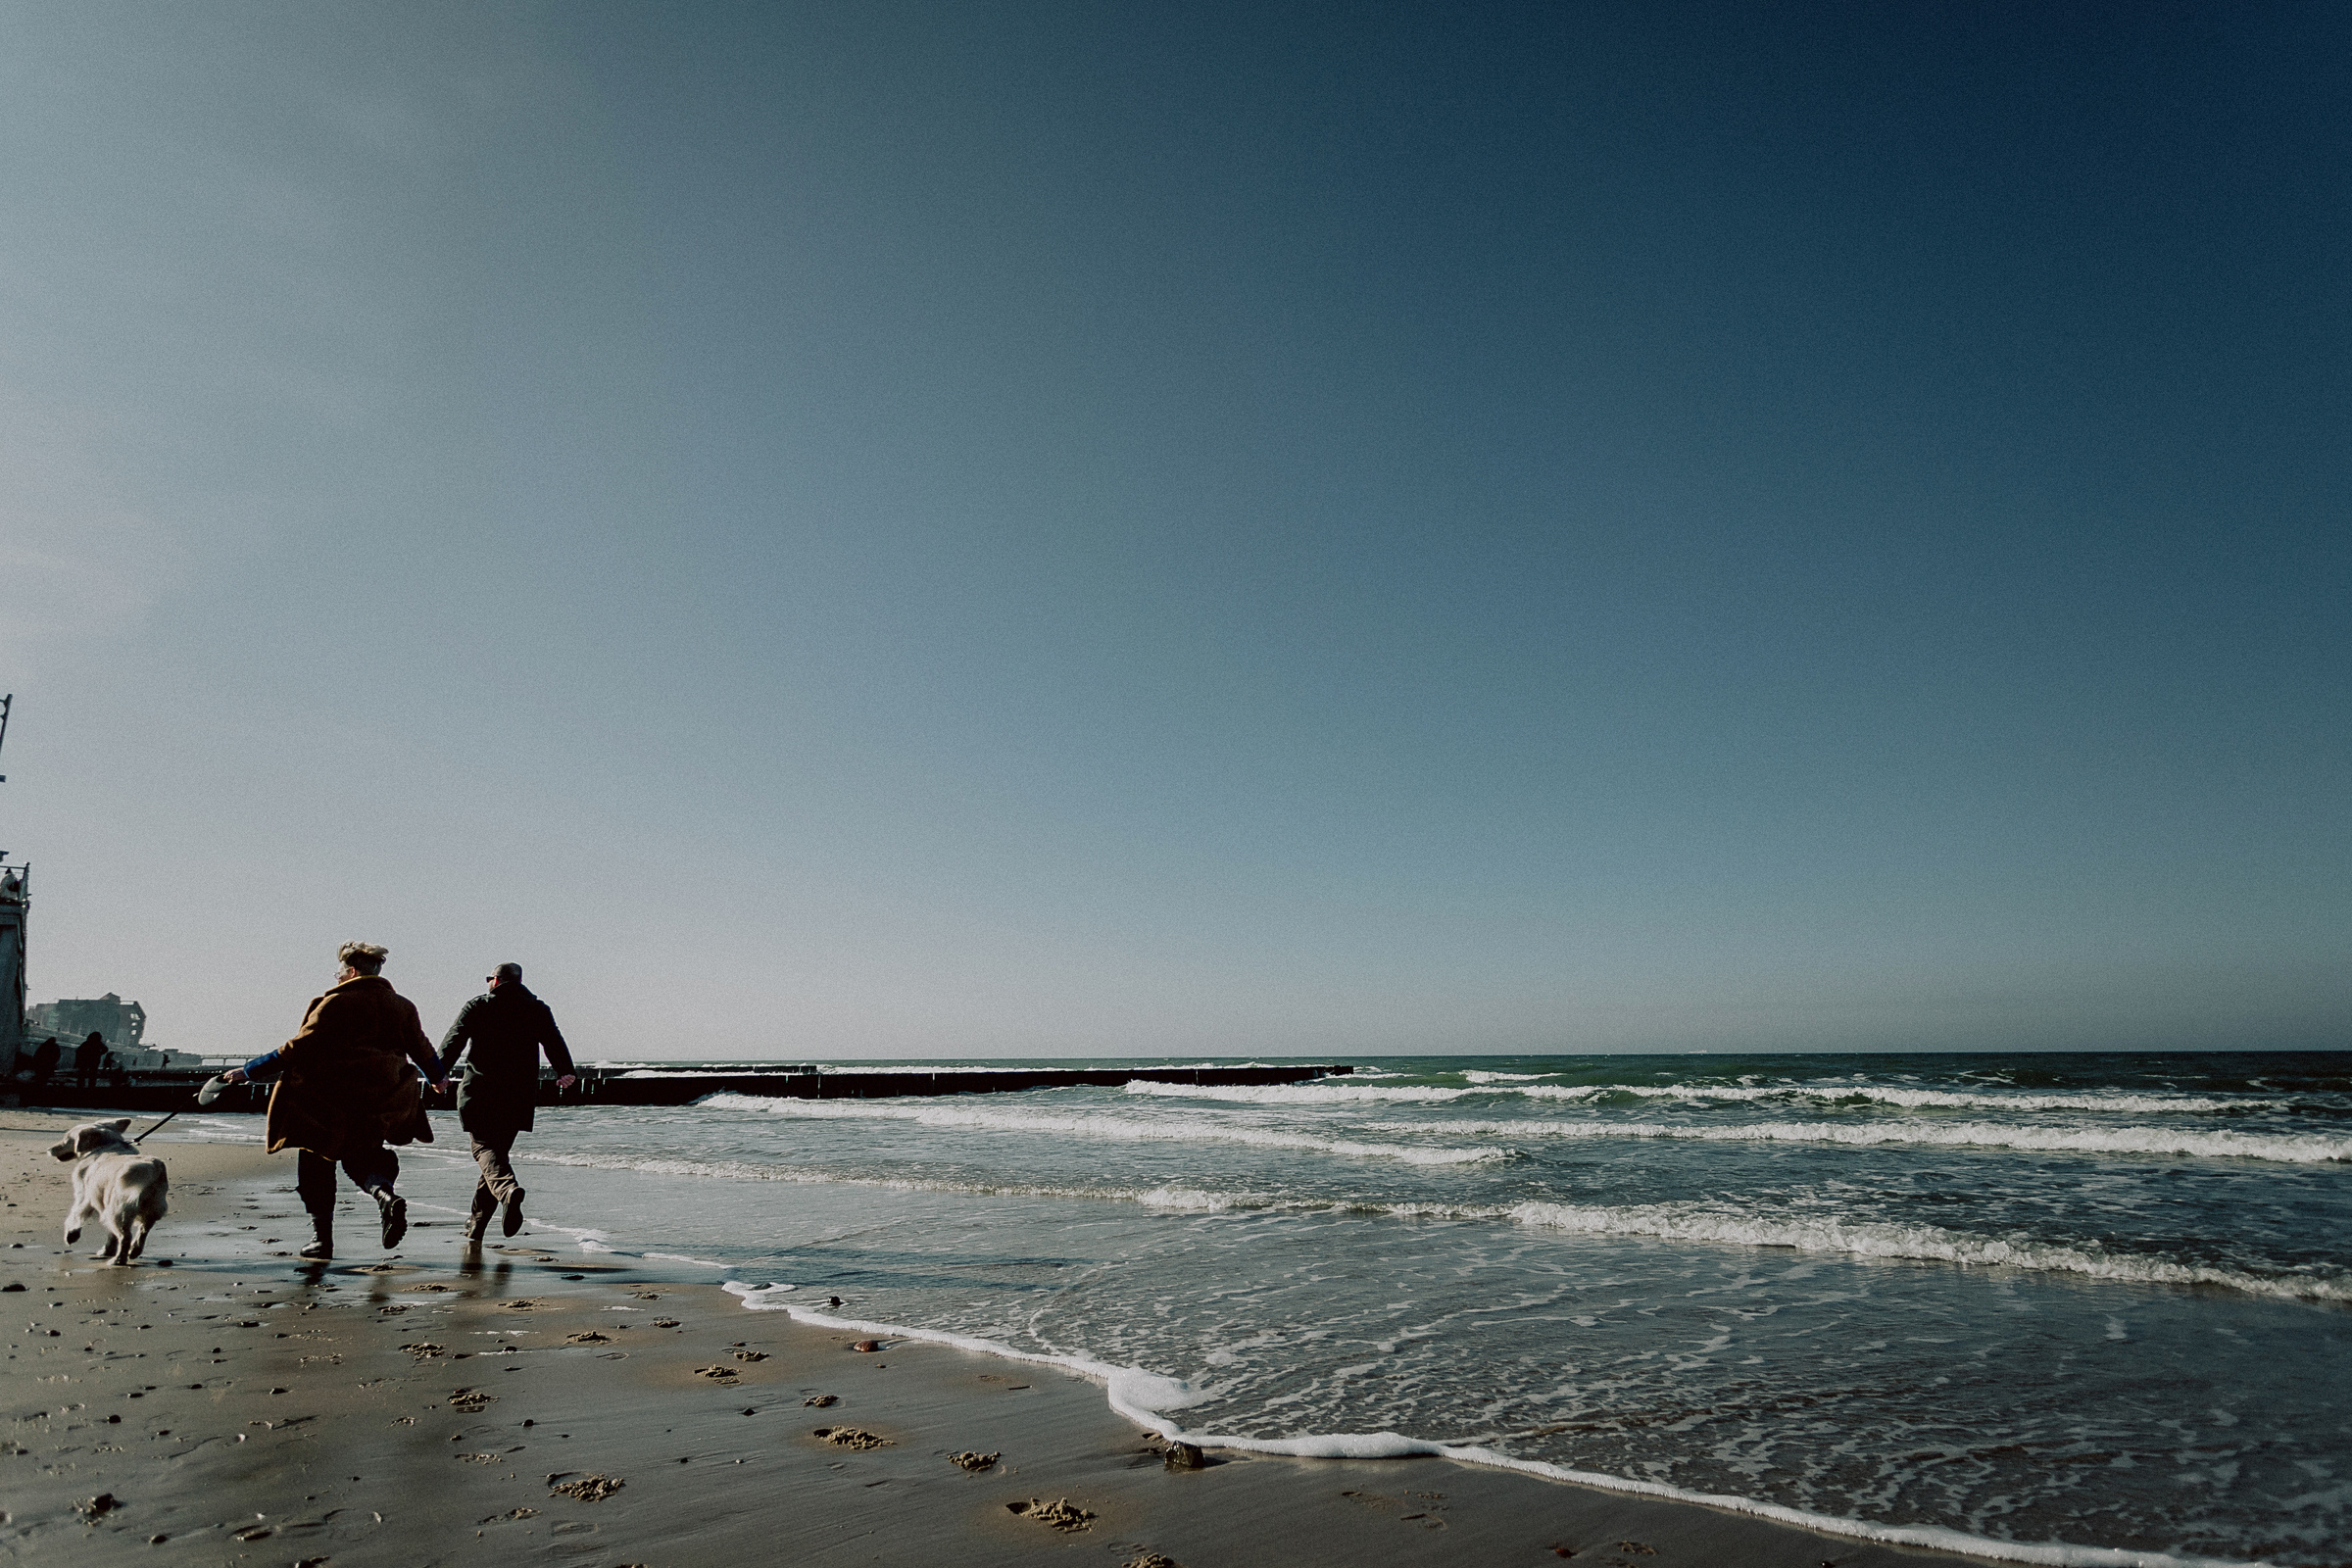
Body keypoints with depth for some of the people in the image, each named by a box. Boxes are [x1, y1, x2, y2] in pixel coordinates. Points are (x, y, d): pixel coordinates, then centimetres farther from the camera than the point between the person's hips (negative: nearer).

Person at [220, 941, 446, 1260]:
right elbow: (423, 1051, 17)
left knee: (317, 1164, 12)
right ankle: (386, 1195, -12)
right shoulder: (402, 1007, 7)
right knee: (360, 1159, 19)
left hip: (328, 1106, -4)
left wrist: (249, 1072, -2)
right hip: (379, 1106, 4)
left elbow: (299, 1049, -11)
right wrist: (437, 1078, 35)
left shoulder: (334, 1004, -8)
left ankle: (323, 1239, 12)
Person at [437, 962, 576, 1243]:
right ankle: (477, 1225, 17)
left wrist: (440, 1071, -15)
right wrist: (565, 1072, -7)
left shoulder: (477, 1006, 5)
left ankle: (509, 1190, -38)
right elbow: (555, 1043, 0)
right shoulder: (538, 1010, 12)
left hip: (480, 1091, -3)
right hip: (520, 1094, 3)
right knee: (498, 1150, 13)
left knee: (485, 1148, -7)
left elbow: (454, 1039, -8)